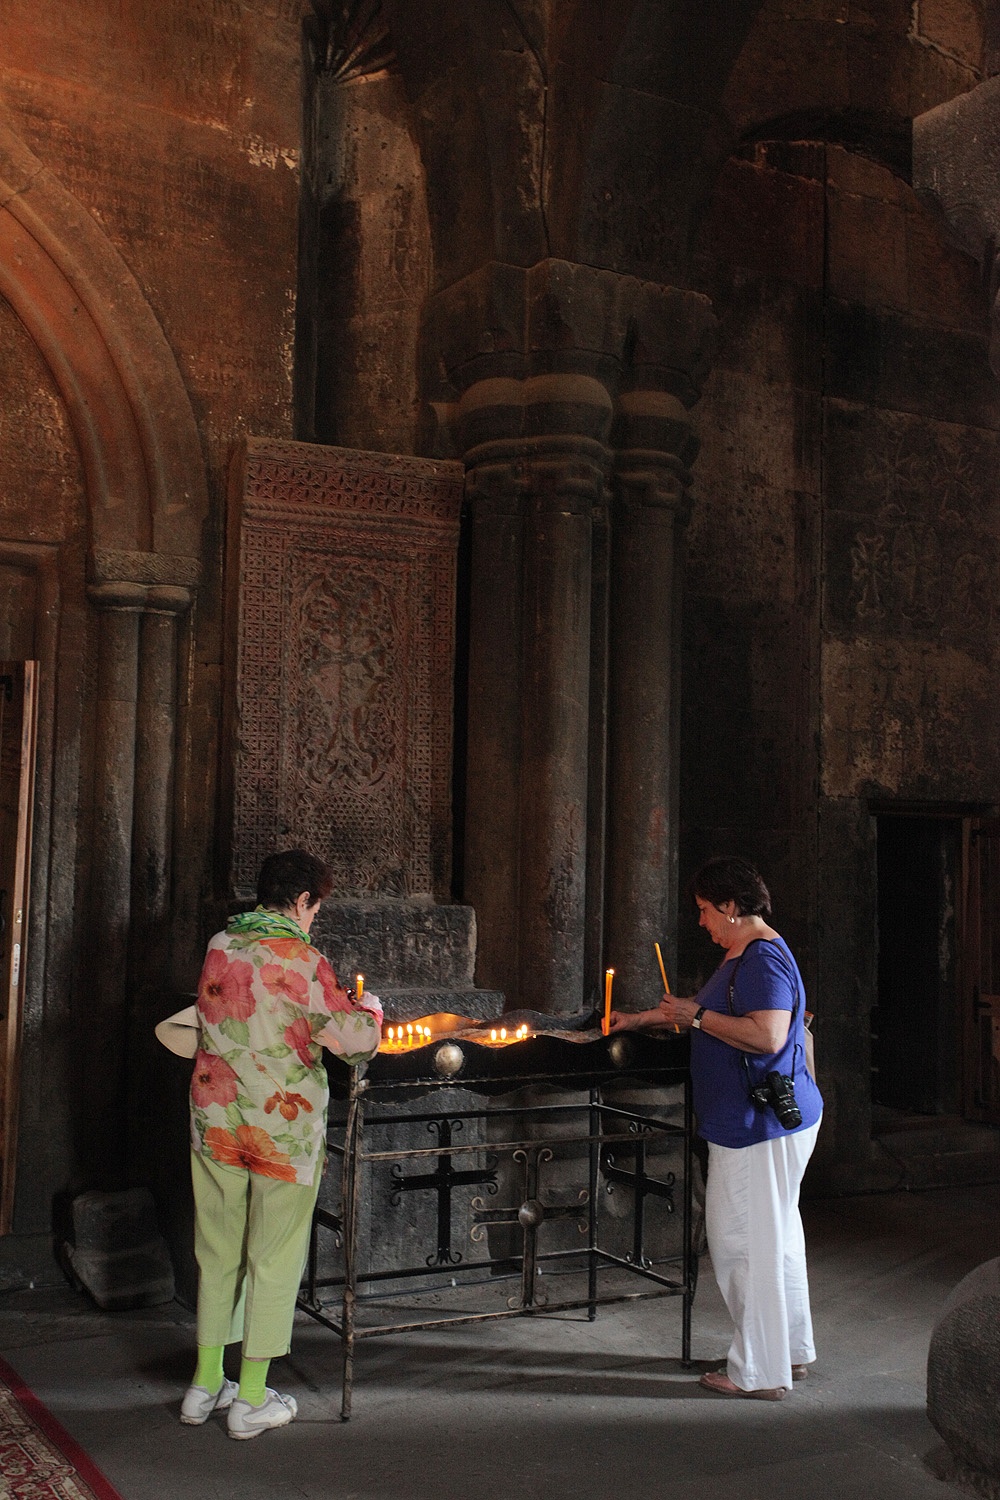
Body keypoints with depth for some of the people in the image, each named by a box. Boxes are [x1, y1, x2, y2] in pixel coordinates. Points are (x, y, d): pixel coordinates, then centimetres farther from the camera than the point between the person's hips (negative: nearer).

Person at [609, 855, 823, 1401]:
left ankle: (758, 1372, 3)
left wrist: (697, 1016, -20)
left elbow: (767, 1035, -29)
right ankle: (793, 1352, 28)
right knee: (775, 1236, 17)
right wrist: (639, 1018, 34)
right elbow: (707, 1012, 31)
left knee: (745, 1242, -5)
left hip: (763, 1126, -11)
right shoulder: (742, 956, 16)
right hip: (761, 1123, 11)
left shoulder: (765, 958, -18)